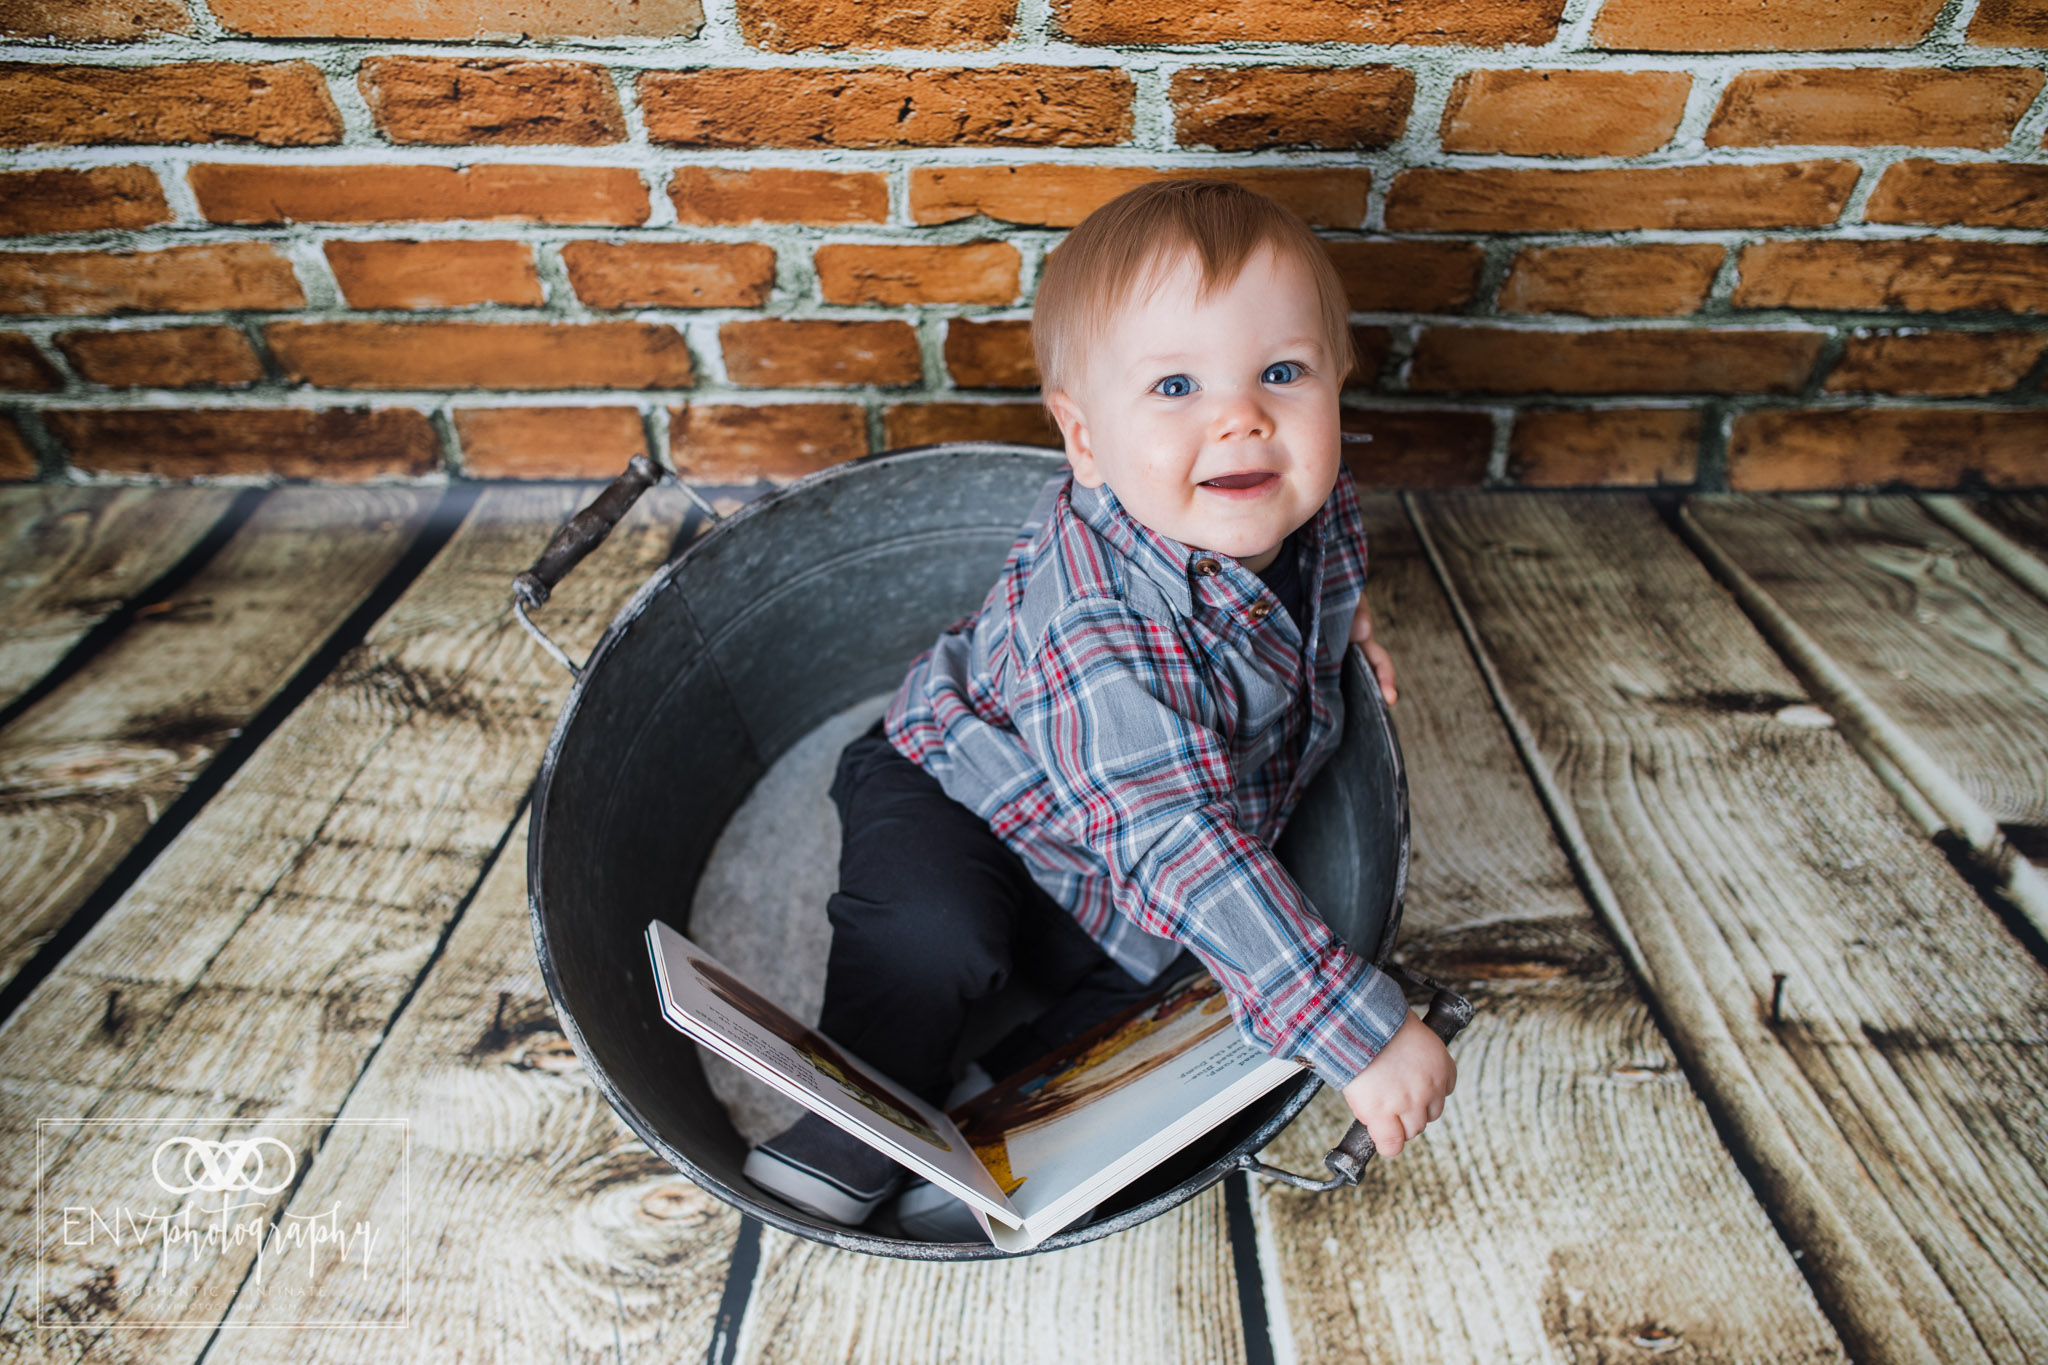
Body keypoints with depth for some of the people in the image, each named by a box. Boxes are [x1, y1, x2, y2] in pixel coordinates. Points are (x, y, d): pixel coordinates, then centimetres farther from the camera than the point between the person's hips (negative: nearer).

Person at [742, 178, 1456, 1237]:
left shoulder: (1310, 500, -15)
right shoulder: (1102, 630, -41)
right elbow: (1182, 847, -42)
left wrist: (1336, 616, -2)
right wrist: (1362, 1033, -39)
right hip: (958, 791, -7)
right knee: (935, 926, -31)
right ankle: (855, 1127, -6)